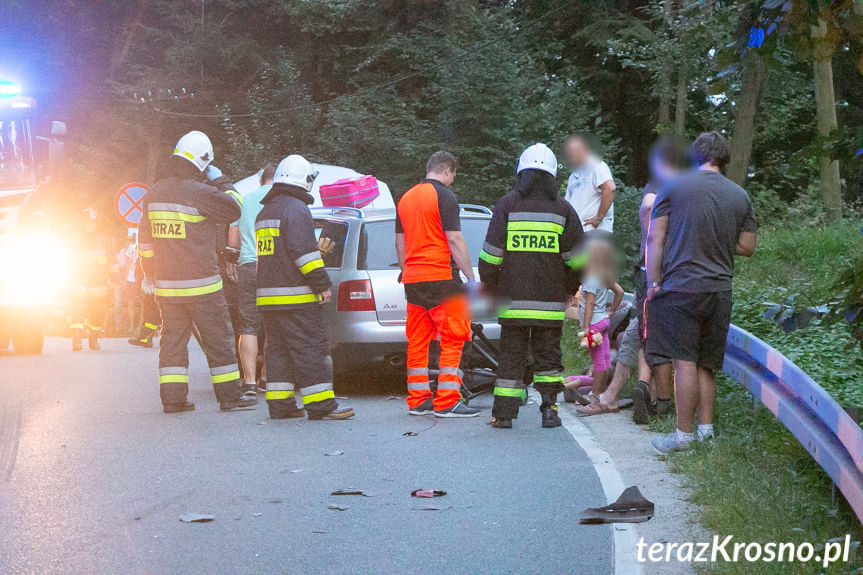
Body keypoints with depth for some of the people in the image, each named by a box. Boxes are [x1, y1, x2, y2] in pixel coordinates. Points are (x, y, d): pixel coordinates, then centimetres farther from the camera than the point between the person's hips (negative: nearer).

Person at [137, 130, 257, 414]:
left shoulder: (154, 193, 8)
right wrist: (221, 182, 6)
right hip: (200, 284, -6)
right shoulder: (199, 192, -16)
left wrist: (150, 273, 24)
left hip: (166, 284, 6)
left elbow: (145, 239, 15)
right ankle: (230, 395, 8)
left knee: (172, 338, 10)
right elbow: (233, 210, -6)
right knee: (218, 339, 3)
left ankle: (172, 397, 8)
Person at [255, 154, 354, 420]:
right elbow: (304, 251, -18)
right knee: (311, 349, -7)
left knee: (277, 349, 10)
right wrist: (323, 285, -16)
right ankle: (321, 405, -7)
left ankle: (279, 404, 11)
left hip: (268, 295, 9)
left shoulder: (264, 213, 20)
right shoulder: (296, 209, -10)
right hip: (296, 297, -9)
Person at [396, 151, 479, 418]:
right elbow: (454, 240, -13)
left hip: (412, 277, 8)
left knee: (417, 341, 11)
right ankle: (446, 402, -7)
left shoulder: (406, 198, 15)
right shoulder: (443, 196, -8)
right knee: (452, 339, -3)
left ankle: (418, 400, 14)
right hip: (441, 276, -8)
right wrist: (471, 278, -10)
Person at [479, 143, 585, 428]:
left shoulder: (507, 205, 1)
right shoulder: (563, 209, 3)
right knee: (548, 355, 11)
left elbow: (491, 255, -2)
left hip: (513, 299, 0)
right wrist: (570, 290, 17)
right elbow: (577, 258, 4)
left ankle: (504, 413, 6)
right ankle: (549, 407, 3)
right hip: (551, 302, 0)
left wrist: (491, 287, 10)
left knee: (511, 355, 6)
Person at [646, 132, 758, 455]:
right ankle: (706, 429, 15)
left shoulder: (673, 188, 0)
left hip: (680, 286, -4)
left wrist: (654, 283, -1)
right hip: (719, 291, 4)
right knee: (706, 365, 13)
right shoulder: (740, 196, 9)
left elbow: (654, 238, -4)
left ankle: (684, 435, -4)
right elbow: (748, 247, 12)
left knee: (685, 363, -5)